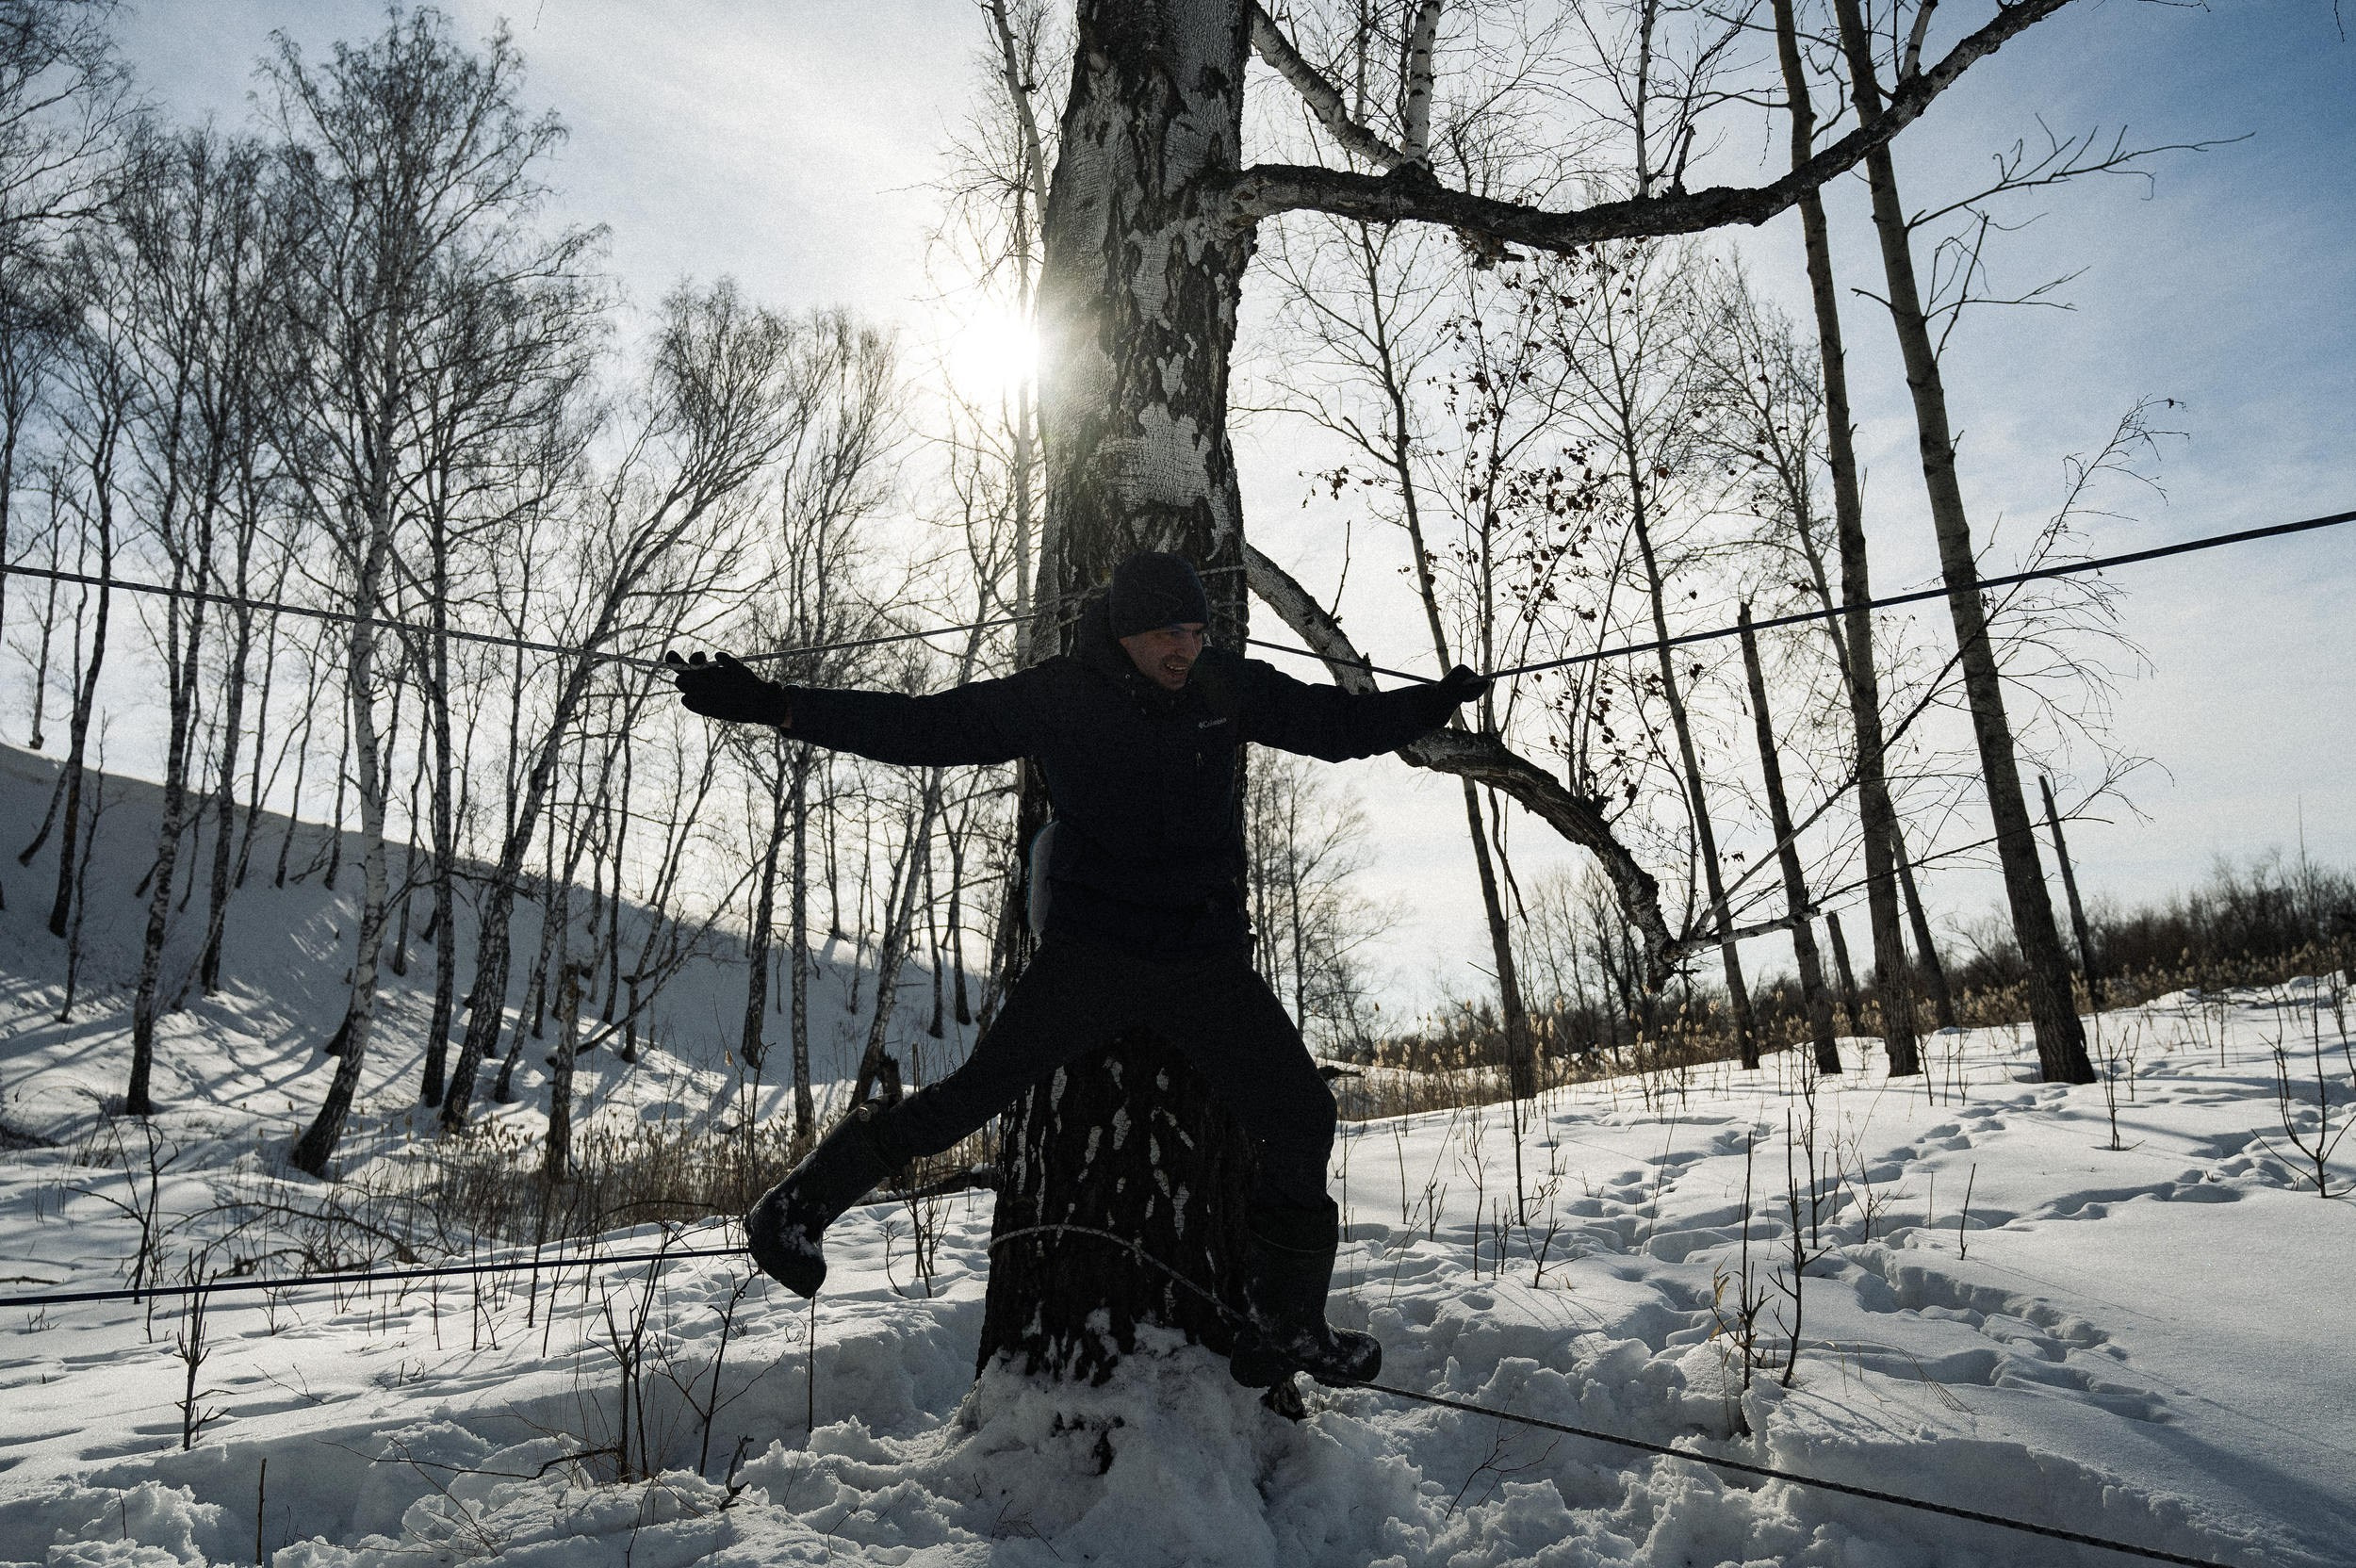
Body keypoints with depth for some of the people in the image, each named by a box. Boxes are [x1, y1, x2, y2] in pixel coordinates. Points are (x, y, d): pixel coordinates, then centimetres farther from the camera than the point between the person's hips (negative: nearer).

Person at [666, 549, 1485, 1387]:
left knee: (1300, 1115, 2)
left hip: (1206, 957, 4)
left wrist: (1438, 700, 10)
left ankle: (1282, 1326, 19)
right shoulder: (1054, 696, -7)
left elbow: (1342, 724, 16)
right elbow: (920, 727, -6)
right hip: (1090, 948, -4)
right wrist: (774, 706, -10)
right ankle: (798, 1206, 8)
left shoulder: (1229, 687, 3)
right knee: (978, 1089, -13)